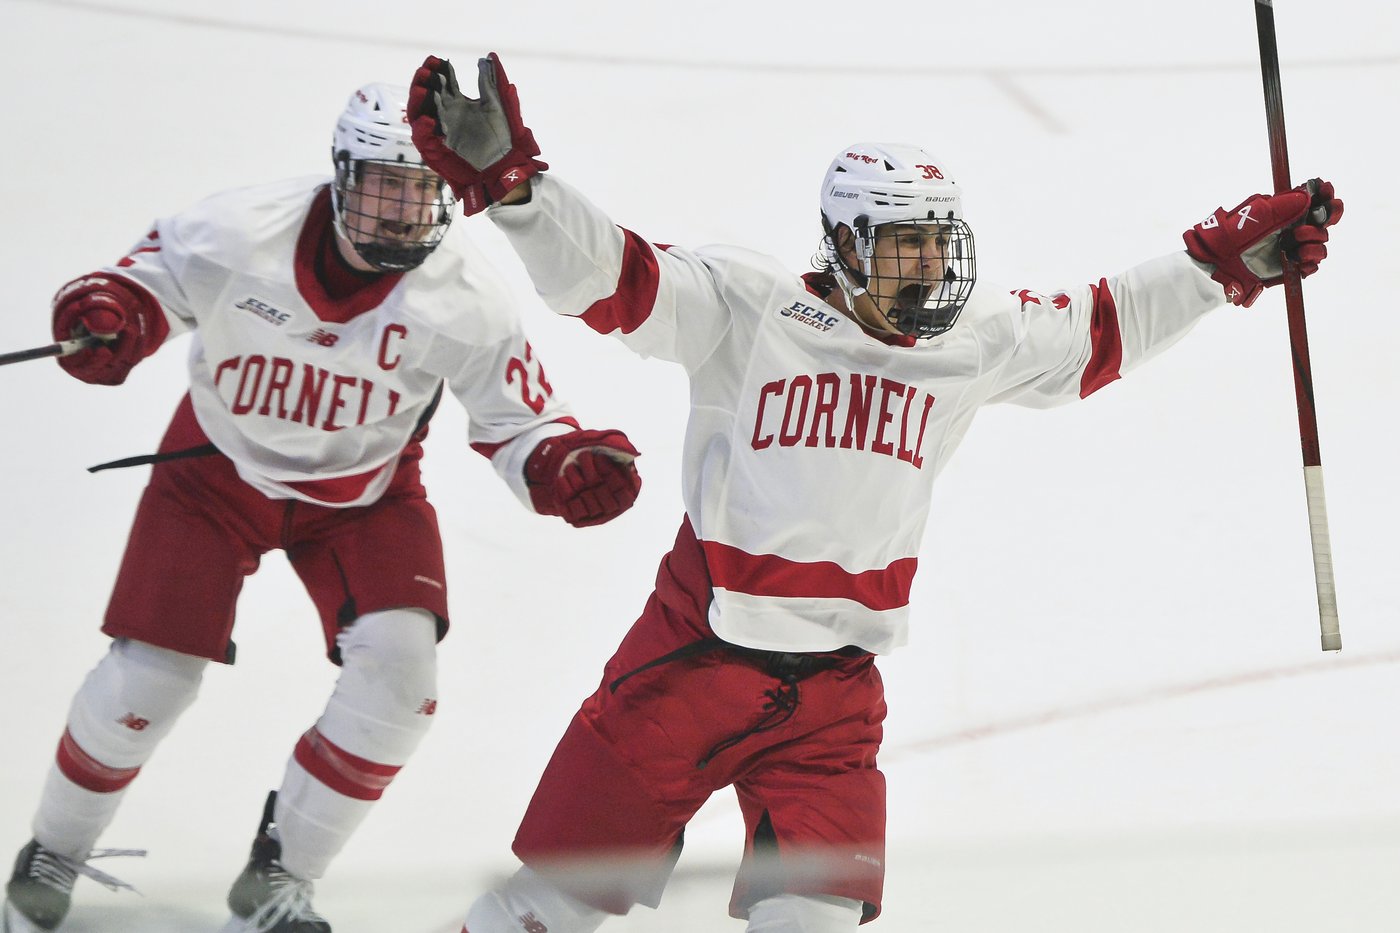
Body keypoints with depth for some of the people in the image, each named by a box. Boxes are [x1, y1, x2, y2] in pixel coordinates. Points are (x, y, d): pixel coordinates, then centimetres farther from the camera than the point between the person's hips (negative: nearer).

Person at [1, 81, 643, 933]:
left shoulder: (465, 298, -22)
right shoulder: (241, 233, -26)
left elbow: (519, 424, -14)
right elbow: (152, 281, -10)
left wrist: (570, 468, -36)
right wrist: (111, 314, -33)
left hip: (362, 493, 1)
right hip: (221, 472, -1)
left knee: (399, 669, -18)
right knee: (146, 681, -5)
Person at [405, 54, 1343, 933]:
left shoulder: (974, 338, 4)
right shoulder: (746, 305, -12)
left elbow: (1098, 332, 17)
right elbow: (607, 276, -20)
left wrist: (1225, 261, 15)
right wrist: (503, 177, -34)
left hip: (835, 688, 4)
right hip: (695, 662, -3)